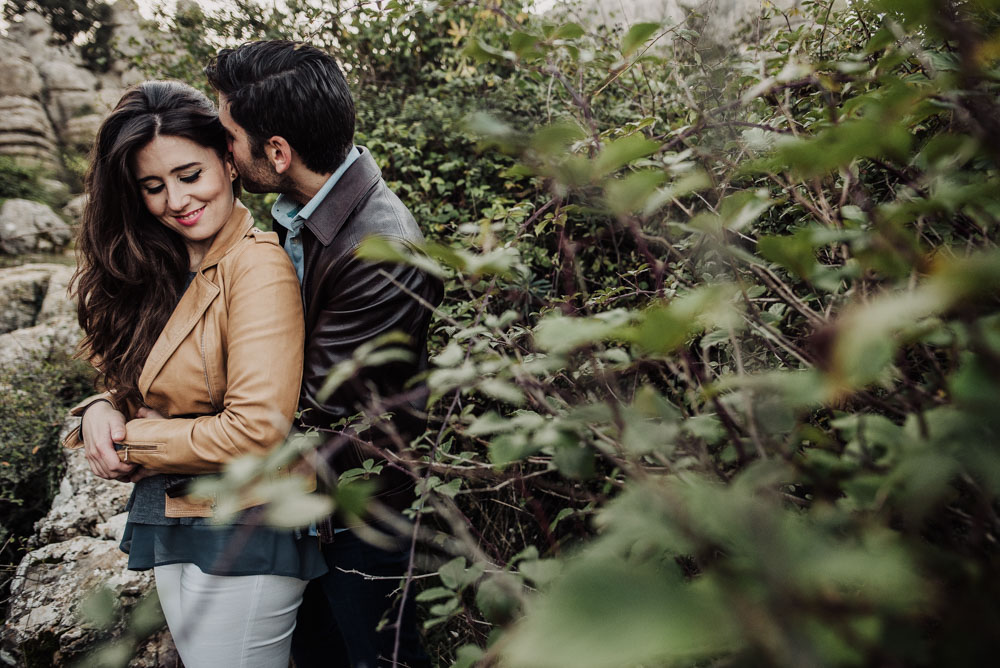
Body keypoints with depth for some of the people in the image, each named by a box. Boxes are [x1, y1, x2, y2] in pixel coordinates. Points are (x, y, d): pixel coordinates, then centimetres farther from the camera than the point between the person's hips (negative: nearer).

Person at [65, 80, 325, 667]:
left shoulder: (258, 265, -19)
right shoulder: (161, 268, 7)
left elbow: (257, 431, -25)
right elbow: (136, 386, 15)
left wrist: (130, 446, -12)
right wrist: (103, 409, -8)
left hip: (244, 532, -8)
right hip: (169, 522, 8)